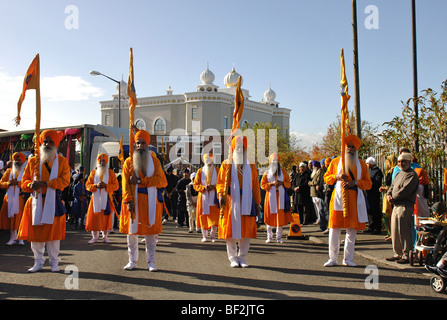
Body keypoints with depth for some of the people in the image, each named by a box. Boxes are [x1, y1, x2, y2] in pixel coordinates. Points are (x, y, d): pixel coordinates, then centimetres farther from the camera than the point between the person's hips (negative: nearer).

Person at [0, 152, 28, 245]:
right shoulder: (9, 171, 14)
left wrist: (17, 183, -18)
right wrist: (8, 183, -9)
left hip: (21, 198, -3)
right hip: (9, 198, 3)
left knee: (20, 218, -6)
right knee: (10, 217, 2)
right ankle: (12, 238, 9)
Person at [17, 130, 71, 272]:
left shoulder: (62, 161, 5)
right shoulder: (33, 161, 11)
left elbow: (64, 180, -8)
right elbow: (24, 181, 11)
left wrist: (45, 183, -20)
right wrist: (31, 185, -13)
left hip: (53, 202, -2)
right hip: (36, 201, 2)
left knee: (53, 232, 1)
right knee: (35, 233, 3)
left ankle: (54, 262, 13)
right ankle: (38, 262, 17)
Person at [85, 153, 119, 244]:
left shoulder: (111, 172, 6)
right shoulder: (93, 172, 11)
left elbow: (116, 186, 0)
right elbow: (87, 185, 7)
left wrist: (106, 186, -16)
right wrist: (96, 186, -12)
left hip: (107, 199, -1)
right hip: (95, 198, 1)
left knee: (106, 217, -1)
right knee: (94, 217, -3)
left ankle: (105, 236, 11)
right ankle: (95, 236, 9)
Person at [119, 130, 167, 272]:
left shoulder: (154, 161, 7)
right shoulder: (129, 161, 6)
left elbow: (161, 180, -6)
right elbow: (126, 183, -1)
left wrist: (140, 180, -14)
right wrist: (129, 201, -13)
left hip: (150, 201, 0)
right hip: (134, 201, 0)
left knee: (150, 231, 0)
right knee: (132, 230, 3)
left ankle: (151, 261, 9)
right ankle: (132, 260, 15)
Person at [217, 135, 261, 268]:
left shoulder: (251, 165, 12)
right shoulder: (226, 164, 6)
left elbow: (255, 185, 11)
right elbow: (220, 182, 4)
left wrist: (257, 202, 7)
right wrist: (221, 195, -15)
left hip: (246, 202, 2)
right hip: (231, 201, -2)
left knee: (246, 231, 1)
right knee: (231, 230, -1)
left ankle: (242, 257, 13)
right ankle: (233, 258, 9)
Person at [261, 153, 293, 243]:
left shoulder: (283, 172, 11)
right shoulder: (267, 173, 8)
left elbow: (289, 184, 11)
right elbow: (262, 185, 4)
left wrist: (282, 183, -9)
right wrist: (271, 184, -12)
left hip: (281, 197, 1)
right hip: (270, 196, -1)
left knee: (281, 217, -1)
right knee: (270, 217, -1)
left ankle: (279, 237, 8)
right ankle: (269, 237, 10)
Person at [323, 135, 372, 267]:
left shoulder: (361, 164, 11)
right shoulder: (335, 162, 10)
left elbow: (368, 183, 7)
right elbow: (326, 177, 11)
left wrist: (354, 182, -10)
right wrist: (337, 176, -8)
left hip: (355, 200, 1)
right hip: (338, 197, -1)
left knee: (352, 230, 4)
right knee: (334, 229, -4)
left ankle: (348, 258, 14)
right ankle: (332, 258, 6)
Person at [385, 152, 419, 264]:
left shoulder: (412, 175, -9)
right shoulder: (399, 174, 21)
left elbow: (405, 190, -18)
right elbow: (392, 186, 20)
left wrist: (393, 197, -8)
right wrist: (388, 195, 0)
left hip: (405, 207, -9)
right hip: (396, 206, 9)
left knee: (404, 232, -6)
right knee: (395, 231, 12)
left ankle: (407, 255, 1)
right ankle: (398, 254, 21)